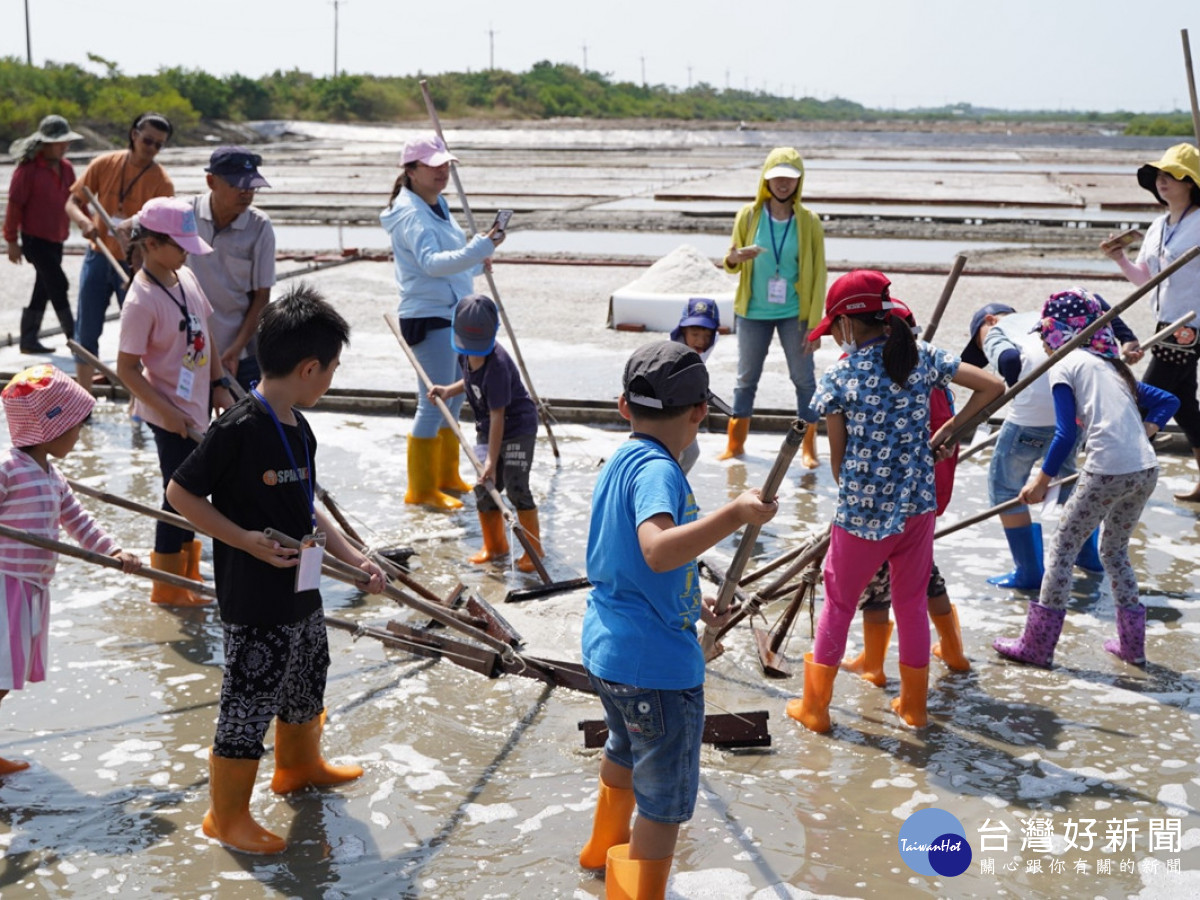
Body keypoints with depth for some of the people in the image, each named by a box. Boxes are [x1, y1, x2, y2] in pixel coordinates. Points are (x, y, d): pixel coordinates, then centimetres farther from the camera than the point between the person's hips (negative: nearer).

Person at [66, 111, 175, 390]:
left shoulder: (162, 182, -10)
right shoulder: (104, 164, -3)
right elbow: (73, 202, 1)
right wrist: (84, 221, -20)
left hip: (134, 265, -3)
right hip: (98, 258, 3)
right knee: (86, 333, 8)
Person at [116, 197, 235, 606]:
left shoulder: (186, 277, 1)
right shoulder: (143, 300, -23)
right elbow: (126, 368, -20)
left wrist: (219, 385, 7)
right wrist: (166, 412, -20)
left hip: (195, 404, 8)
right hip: (170, 412, -8)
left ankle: (185, 563, 36)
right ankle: (167, 584, 18)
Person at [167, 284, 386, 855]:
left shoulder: (299, 429, 4)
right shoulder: (240, 428, -23)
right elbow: (181, 493, -17)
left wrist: (354, 558, 8)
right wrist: (248, 541, -22)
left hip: (301, 594, 9)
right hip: (255, 604, -9)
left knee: (306, 682, 27)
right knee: (248, 704, 4)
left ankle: (298, 765, 52)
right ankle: (227, 816, 23)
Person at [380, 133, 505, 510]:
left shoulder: (438, 205, 13)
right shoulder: (410, 213, -18)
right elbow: (431, 263, -35)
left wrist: (476, 263, 12)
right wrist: (480, 247, -43)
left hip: (452, 314, 10)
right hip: (427, 318, -10)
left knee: (453, 398, 17)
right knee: (434, 403, -6)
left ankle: (447, 477, 29)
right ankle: (421, 489, 4)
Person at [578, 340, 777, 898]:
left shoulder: (618, 463, 7)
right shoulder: (657, 470, -22)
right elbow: (658, 550, -40)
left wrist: (692, 606, 20)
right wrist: (736, 515, -41)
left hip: (607, 649, 10)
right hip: (657, 664, -10)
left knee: (626, 751, 34)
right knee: (666, 800, 6)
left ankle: (606, 848, 56)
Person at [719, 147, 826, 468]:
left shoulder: (809, 221, -5)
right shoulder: (748, 215, -3)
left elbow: (819, 275, -5)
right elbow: (731, 265, 4)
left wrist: (814, 324, -10)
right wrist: (735, 258, -21)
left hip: (794, 313, -1)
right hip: (753, 311, 1)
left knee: (804, 378, 3)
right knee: (746, 377, 10)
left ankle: (808, 447, 14)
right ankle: (735, 443, 22)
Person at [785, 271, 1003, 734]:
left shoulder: (839, 376, -12)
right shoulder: (923, 356, -2)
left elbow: (837, 457, -5)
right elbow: (992, 386, 3)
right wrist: (949, 430, 8)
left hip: (861, 513, -3)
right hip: (918, 506, 4)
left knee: (838, 604, 12)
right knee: (911, 602, 18)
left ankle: (814, 707, 22)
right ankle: (913, 704, 31)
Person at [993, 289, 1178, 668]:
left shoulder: (1064, 366, 0)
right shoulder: (1113, 367, 22)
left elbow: (1066, 434, -9)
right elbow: (1168, 401, 24)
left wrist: (1042, 481, -1)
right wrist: (1143, 434, 17)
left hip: (1108, 472, -7)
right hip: (1146, 471, 7)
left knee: (1063, 548, 5)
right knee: (1114, 550, 23)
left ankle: (1037, 646, 8)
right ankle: (1132, 643, 27)